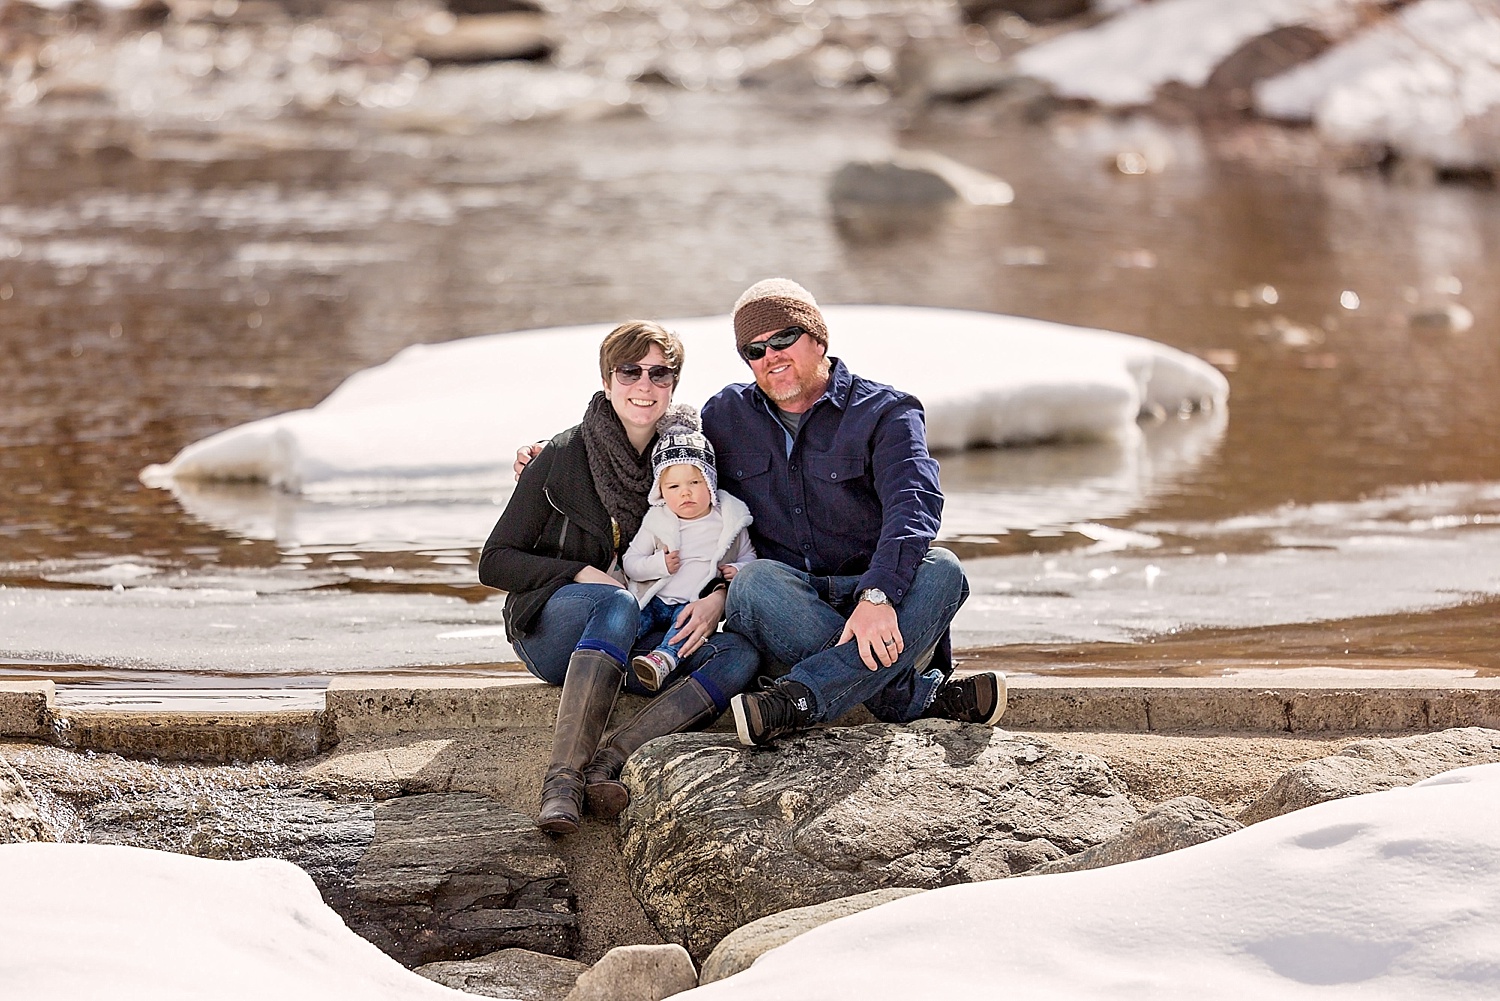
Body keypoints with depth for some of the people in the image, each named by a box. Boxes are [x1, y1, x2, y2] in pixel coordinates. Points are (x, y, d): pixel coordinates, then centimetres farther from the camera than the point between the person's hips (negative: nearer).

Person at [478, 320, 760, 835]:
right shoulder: (562, 457, -6)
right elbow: (494, 562, -4)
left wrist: (718, 598, -15)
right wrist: (582, 574, -18)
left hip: (641, 643, 4)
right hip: (552, 630, -4)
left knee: (742, 654, -24)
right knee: (618, 604, -38)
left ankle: (606, 759, -38)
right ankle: (563, 776, -45)